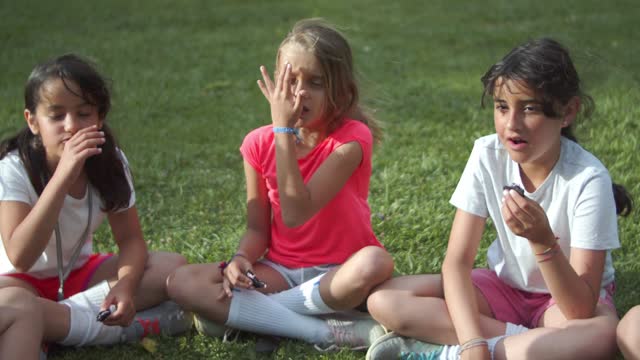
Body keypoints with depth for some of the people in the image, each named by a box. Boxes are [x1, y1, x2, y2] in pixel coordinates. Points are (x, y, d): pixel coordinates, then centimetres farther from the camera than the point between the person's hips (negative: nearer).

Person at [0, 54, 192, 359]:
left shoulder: (109, 162, -10)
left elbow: (130, 239, -7)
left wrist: (125, 285, -31)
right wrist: (64, 175, -44)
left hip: (78, 272, 6)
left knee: (172, 267, -16)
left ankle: (56, 319, -21)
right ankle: (117, 327, -22)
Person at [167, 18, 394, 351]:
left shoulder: (351, 138, -16)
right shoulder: (260, 143, -3)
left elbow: (295, 214, -27)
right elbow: (257, 228, 3)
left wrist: (284, 129, -25)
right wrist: (240, 259, -20)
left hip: (338, 272, -3)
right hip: (281, 270, 4)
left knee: (375, 263, -39)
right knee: (181, 283, -19)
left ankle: (245, 313, -20)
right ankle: (328, 332, -24)